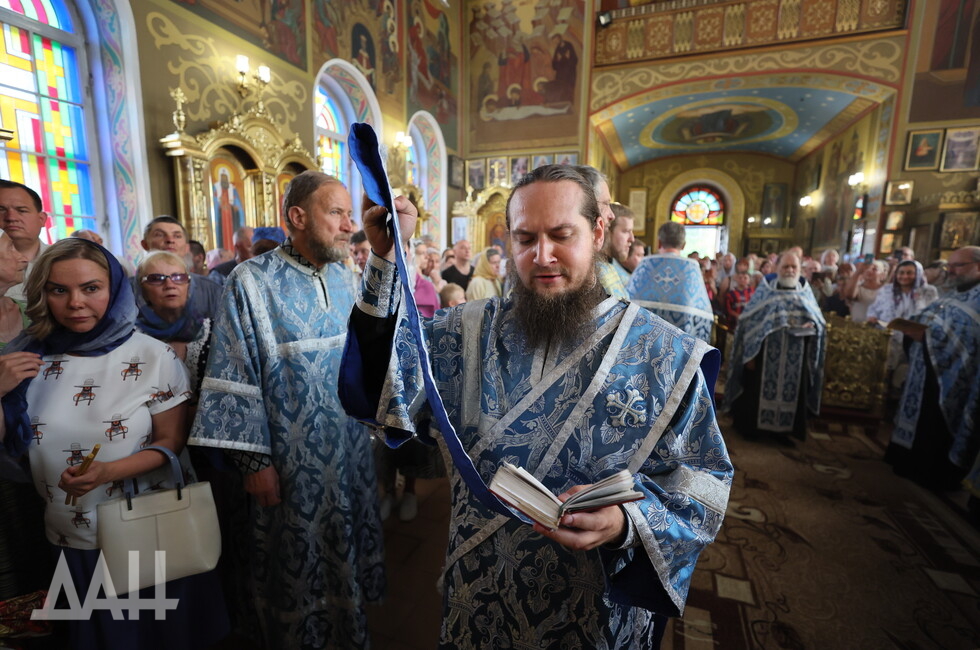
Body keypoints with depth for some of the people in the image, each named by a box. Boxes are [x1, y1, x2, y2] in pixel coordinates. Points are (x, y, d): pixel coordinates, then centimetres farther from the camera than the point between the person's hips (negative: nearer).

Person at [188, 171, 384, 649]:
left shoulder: (345, 278, 2)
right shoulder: (252, 281, -15)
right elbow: (234, 379, -13)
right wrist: (254, 461, -12)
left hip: (352, 453, 6)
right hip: (292, 463, -5)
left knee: (347, 550, 23)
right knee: (297, 561, 15)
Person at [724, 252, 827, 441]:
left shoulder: (805, 293, 11)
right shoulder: (765, 290, 1)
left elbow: (818, 322, 10)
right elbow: (749, 321, -5)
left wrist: (811, 326, -16)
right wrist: (750, 354, -11)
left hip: (794, 357, 3)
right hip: (765, 355, -3)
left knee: (790, 391, 9)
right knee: (759, 391, 2)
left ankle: (783, 429, 23)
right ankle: (751, 426, 15)